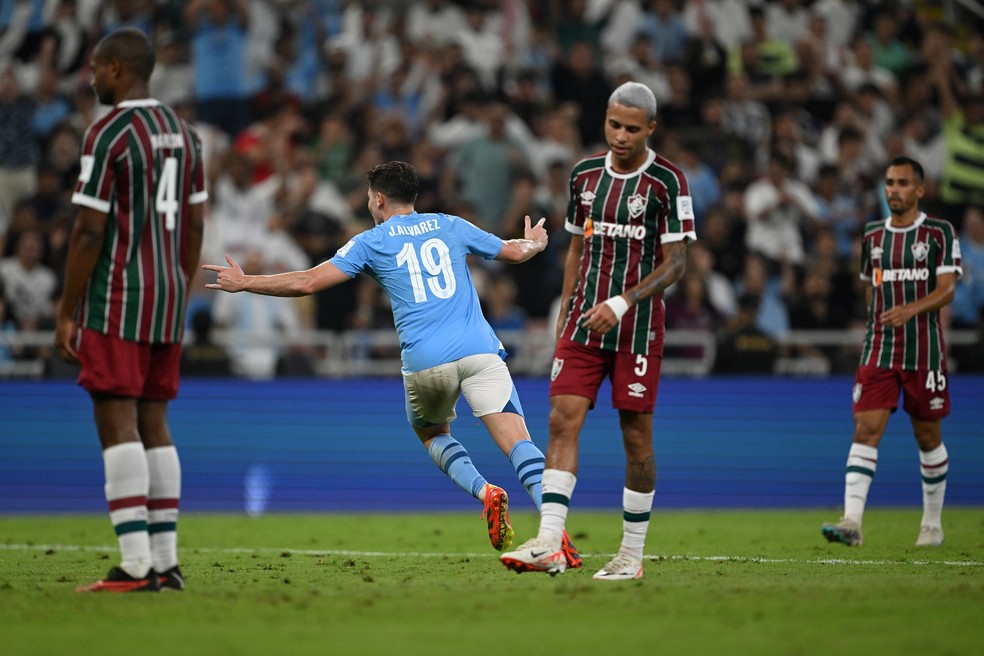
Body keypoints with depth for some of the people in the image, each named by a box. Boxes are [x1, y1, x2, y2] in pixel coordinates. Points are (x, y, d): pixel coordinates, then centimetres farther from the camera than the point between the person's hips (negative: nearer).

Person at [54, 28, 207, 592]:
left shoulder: (107, 134, -13)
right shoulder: (184, 134, 12)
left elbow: (90, 232, -15)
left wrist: (66, 313, -10)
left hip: (114, 301, -8)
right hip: (167, 298, 8)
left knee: (118, 426, -8)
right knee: (153, 425, 11)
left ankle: (136, 566, -13)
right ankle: (166, 561, 9)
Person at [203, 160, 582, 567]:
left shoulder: (371, 242, 10)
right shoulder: (451, 227, 18)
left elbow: (308, 283, 5)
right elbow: (514, 252, 30)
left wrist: (244, 283, 17)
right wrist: (535, 243, 54)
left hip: (424, 363, -1)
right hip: (479, 351, 1)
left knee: (431, 433, 26)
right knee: (517, 441, -8)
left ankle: (484, 492, 0)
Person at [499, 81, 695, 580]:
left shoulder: (667, 182, -6)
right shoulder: (584, 173, 9)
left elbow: (675, 262, -8)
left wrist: (622, 303, -19)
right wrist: (564, 316, 14)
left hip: (637, 327, -4)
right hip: (584, 322, 4)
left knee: (636, 436, 1)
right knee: (563, 419, -10)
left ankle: (632, 554, 10)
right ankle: (549, 544, -18)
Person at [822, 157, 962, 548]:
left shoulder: (940, 234, -2)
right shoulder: (872, 235, 11)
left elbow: (946, 290, -11)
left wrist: (911, 309, -27)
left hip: (924, 351, -3)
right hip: (879, 350, 3)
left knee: (928, 437, 7)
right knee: (865, 429, -12)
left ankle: (932, 523, 22)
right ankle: (852, 521, -21)